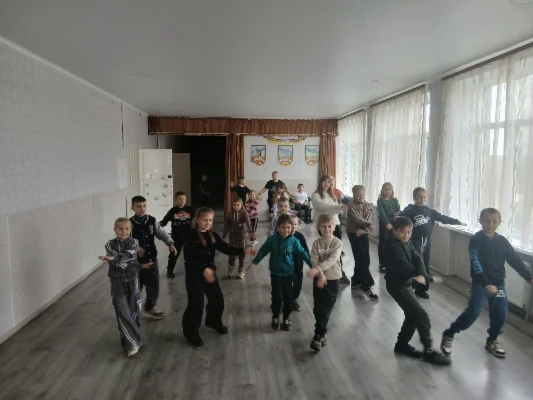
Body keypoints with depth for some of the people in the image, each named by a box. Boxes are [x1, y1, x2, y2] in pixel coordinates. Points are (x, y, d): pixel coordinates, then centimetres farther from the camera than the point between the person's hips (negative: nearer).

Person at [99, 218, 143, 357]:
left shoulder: (134, 242, -3)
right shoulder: (110, 245, -2)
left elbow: (127, 255, -23)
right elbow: (115, 263, -15)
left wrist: (113, 258, -39)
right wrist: (130, 263, -24)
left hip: (132, 281, 0)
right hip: (117, 282, 0)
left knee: (133, 311, 7)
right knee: (123, 312, -7)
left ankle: (132, 339, 26)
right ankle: (132, 342, 0)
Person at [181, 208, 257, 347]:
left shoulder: (212, 235, 3)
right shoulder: (189, 236, -16)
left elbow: (226, 248, -3)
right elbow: (189, 259, -23)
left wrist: (244, 250, -17)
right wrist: (203, 269, -36)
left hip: (210, 273, 6)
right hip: (194, 275, -6)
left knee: (218, 300, 16)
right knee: (196, 304, -3)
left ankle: (214, 322, 43)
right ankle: (191, 332, 17)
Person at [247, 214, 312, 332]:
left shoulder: (293, 241, -11)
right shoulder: (272, 239, -12)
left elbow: (302, 253, -1)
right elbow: (263, 251, -1)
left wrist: (312, 265, 0)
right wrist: (254, 262, -1)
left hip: (288, 273, 1)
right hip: (275, 273, -1)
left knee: (288, 296, 9)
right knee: (277, 296, 2)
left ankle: (287, 318, 28)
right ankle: (275, 317, 25)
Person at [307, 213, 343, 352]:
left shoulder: (337, 242, -10)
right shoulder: (316, 243, -3)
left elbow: (332, 260, -23)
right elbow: (314, 261, -10)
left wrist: (317, 269, -35)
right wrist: (321, 275, -25)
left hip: (333, 279, -2)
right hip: (320, 278, 2)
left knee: (326, 309, 2)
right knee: (318, 308, 6)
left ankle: (319, 334, 10)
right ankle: (322, 333, 23)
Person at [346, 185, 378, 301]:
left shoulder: (367, 205, 7)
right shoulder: (351, 205, -9)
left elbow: (367, 218, -6)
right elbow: (356, 217, -23)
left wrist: (362, 228, -24)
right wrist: (367, 225, -36)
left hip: (364, 233, 6)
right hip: (353, 233, -5)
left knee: (365, 259, 4)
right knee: (362, 259, -12)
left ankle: (356, 282, 20)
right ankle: (367, 285, -9)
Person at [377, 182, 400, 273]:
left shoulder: (395, 200, 7)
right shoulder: (380, 200, -4)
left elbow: (398, 211, -3)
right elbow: (382, 213, -15)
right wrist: (387, 223, -28)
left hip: (393, 224, 3)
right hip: (383, 225, -3)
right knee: (383, 243, 2)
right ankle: (382, 264, 10)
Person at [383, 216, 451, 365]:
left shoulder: (408, 243, 6)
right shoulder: (393, 248, -23)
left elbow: (417, 259, -6)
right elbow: (406, 268, -26)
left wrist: (421, 275, -27)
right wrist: (429, 278, -15)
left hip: (405, 284, 9)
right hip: (397, 286, -9)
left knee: (412, 315, 18)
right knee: (422, 316, -5)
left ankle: (402, 344, 33)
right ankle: (429, 351, 8)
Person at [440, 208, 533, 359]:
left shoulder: (502, 241, 4)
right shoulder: (476, 240, -12)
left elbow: (515, 260, 5)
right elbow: (476, 264, -20)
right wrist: (486, 284, -28)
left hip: (498, 283, 5)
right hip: (480, 284, -5)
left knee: (500, 314, 6)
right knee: (472, 312, -11)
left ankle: (492, 340, 30)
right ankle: (448, 335, 5)